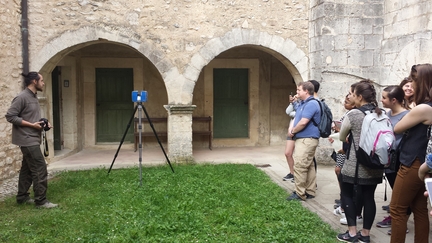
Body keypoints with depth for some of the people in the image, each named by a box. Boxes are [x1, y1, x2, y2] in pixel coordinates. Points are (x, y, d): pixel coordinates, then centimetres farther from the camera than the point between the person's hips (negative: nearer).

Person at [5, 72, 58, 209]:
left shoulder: (33, 97, 15)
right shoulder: (22, 97, -14)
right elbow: (10, 116, -17)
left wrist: (41, 123, 4)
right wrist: (31, 125, -19)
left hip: (32, 139, 10)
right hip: (27, 140, -10)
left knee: (27, 169, 14)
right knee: (40, 169, -9)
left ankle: (22, 197, 23)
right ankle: (41, 200, -3)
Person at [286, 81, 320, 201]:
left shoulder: (311, 104, -17)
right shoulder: (304, 103, 17)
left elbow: (303, 122, -23)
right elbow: (298, 119, 23)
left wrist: (292, 131, -7)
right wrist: (293, 130, 4)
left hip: (306, 140, -11)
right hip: (304, 139, 11)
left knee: (299, 166, -10)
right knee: (309, 166, 13)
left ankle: (300, 194, -4)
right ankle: (310, 192, 19)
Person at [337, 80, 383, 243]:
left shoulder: (353, 114, -13)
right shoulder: (381, 114, 4)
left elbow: (342, 137, 1)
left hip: (356, 164, -6)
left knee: (347, 194, 9)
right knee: (368, 197, 11)